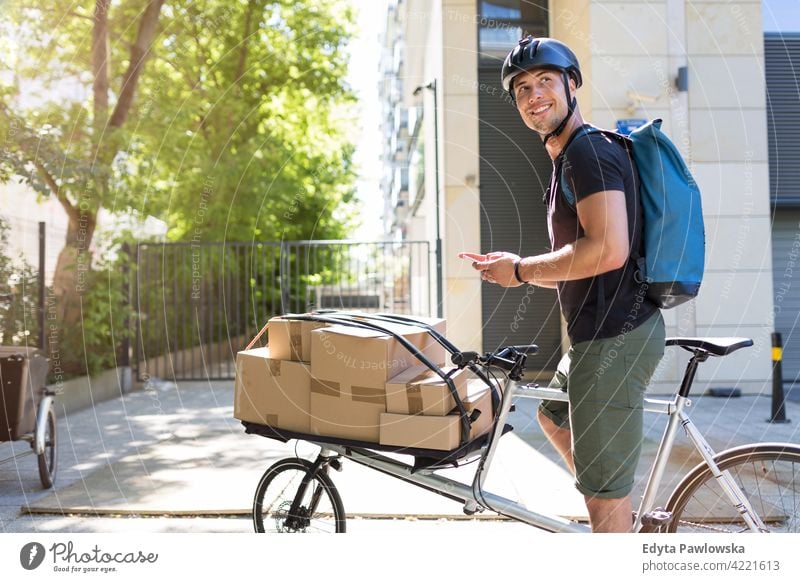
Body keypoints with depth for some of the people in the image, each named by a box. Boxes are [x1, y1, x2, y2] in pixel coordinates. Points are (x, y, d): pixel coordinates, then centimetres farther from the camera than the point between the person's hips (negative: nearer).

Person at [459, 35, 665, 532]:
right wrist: (518, 270, 12)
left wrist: (522, 269, -15)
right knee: (554, 414, 32)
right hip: (601, 333, 11)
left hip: (615, 336, -11)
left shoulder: (589, 150, -14)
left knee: (605, 490, -2)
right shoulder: (569, 159, 18)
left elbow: (608, 250, -28)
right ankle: (621, 522, 41)